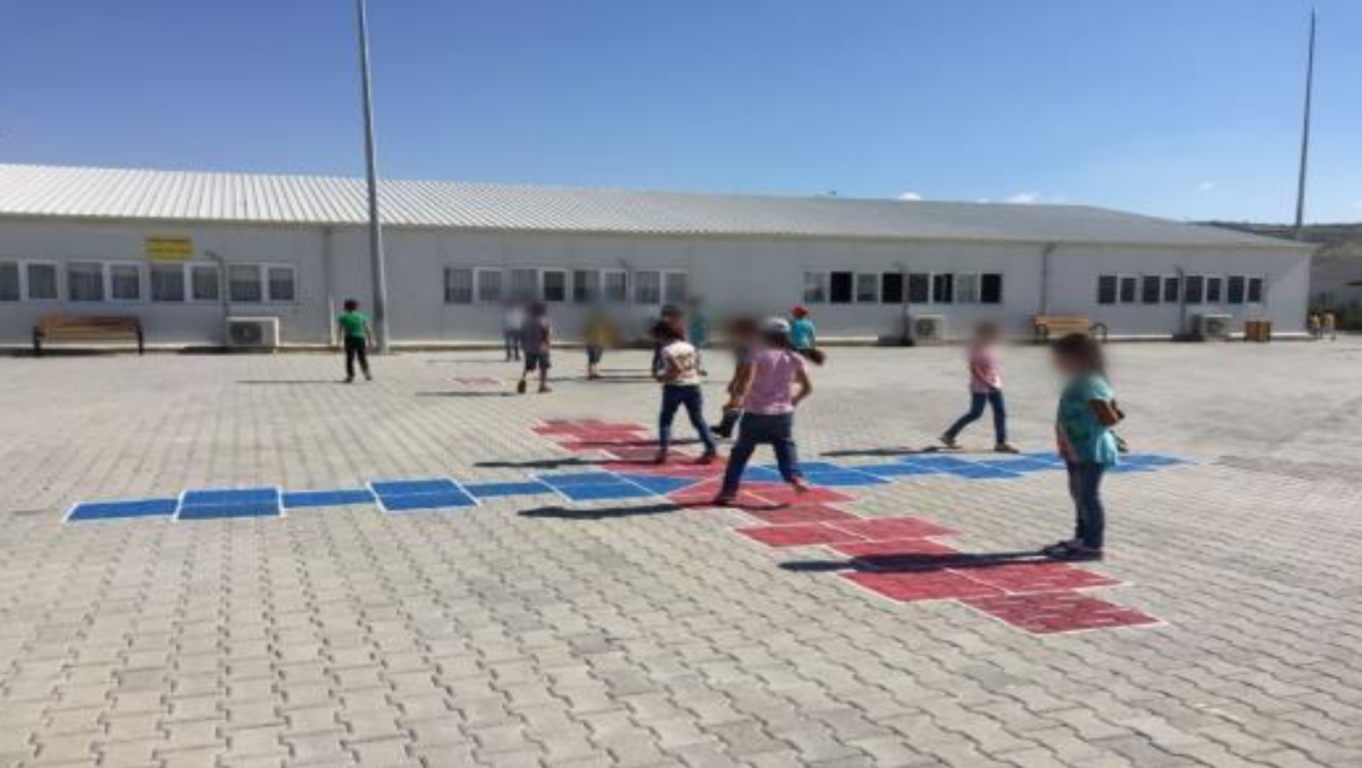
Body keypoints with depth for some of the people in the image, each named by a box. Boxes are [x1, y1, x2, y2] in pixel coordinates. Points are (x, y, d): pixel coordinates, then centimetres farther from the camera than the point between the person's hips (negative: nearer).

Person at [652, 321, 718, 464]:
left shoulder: (668, 350, -11)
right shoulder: (689, 347, 10)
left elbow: (677, 369, -20)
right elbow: (696, 366, 8)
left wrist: (663, 377, -8)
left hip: (675, 387, -6)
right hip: (693, 385, 6)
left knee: (665, 419, 7)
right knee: (698, 420, 10)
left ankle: (663, 450, -2)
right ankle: (711, 449, 6)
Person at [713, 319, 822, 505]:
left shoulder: (758, 356, -8)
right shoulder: (795, 358, 3)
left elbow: (746, 380, -23)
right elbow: (808, 387, 3)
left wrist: (737, 399, -11)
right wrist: (794, 400, 19)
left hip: (756, 413, -3)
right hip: (783, 413, 3)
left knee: (740, 452, 9)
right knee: (786, 446, 24)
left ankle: (728, 491, 9)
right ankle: (794, 477, 2)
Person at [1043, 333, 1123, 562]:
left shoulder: (1090, 384, -20)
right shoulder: (1078, 382, 12)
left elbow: (1110, 418, -25)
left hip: (1092, 451, -10)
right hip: (1078, 450, 10)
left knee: (1089, 496, -4)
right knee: (1079, 494, 18)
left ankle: (1093, 546, 2)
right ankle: (1081, 538, 30)